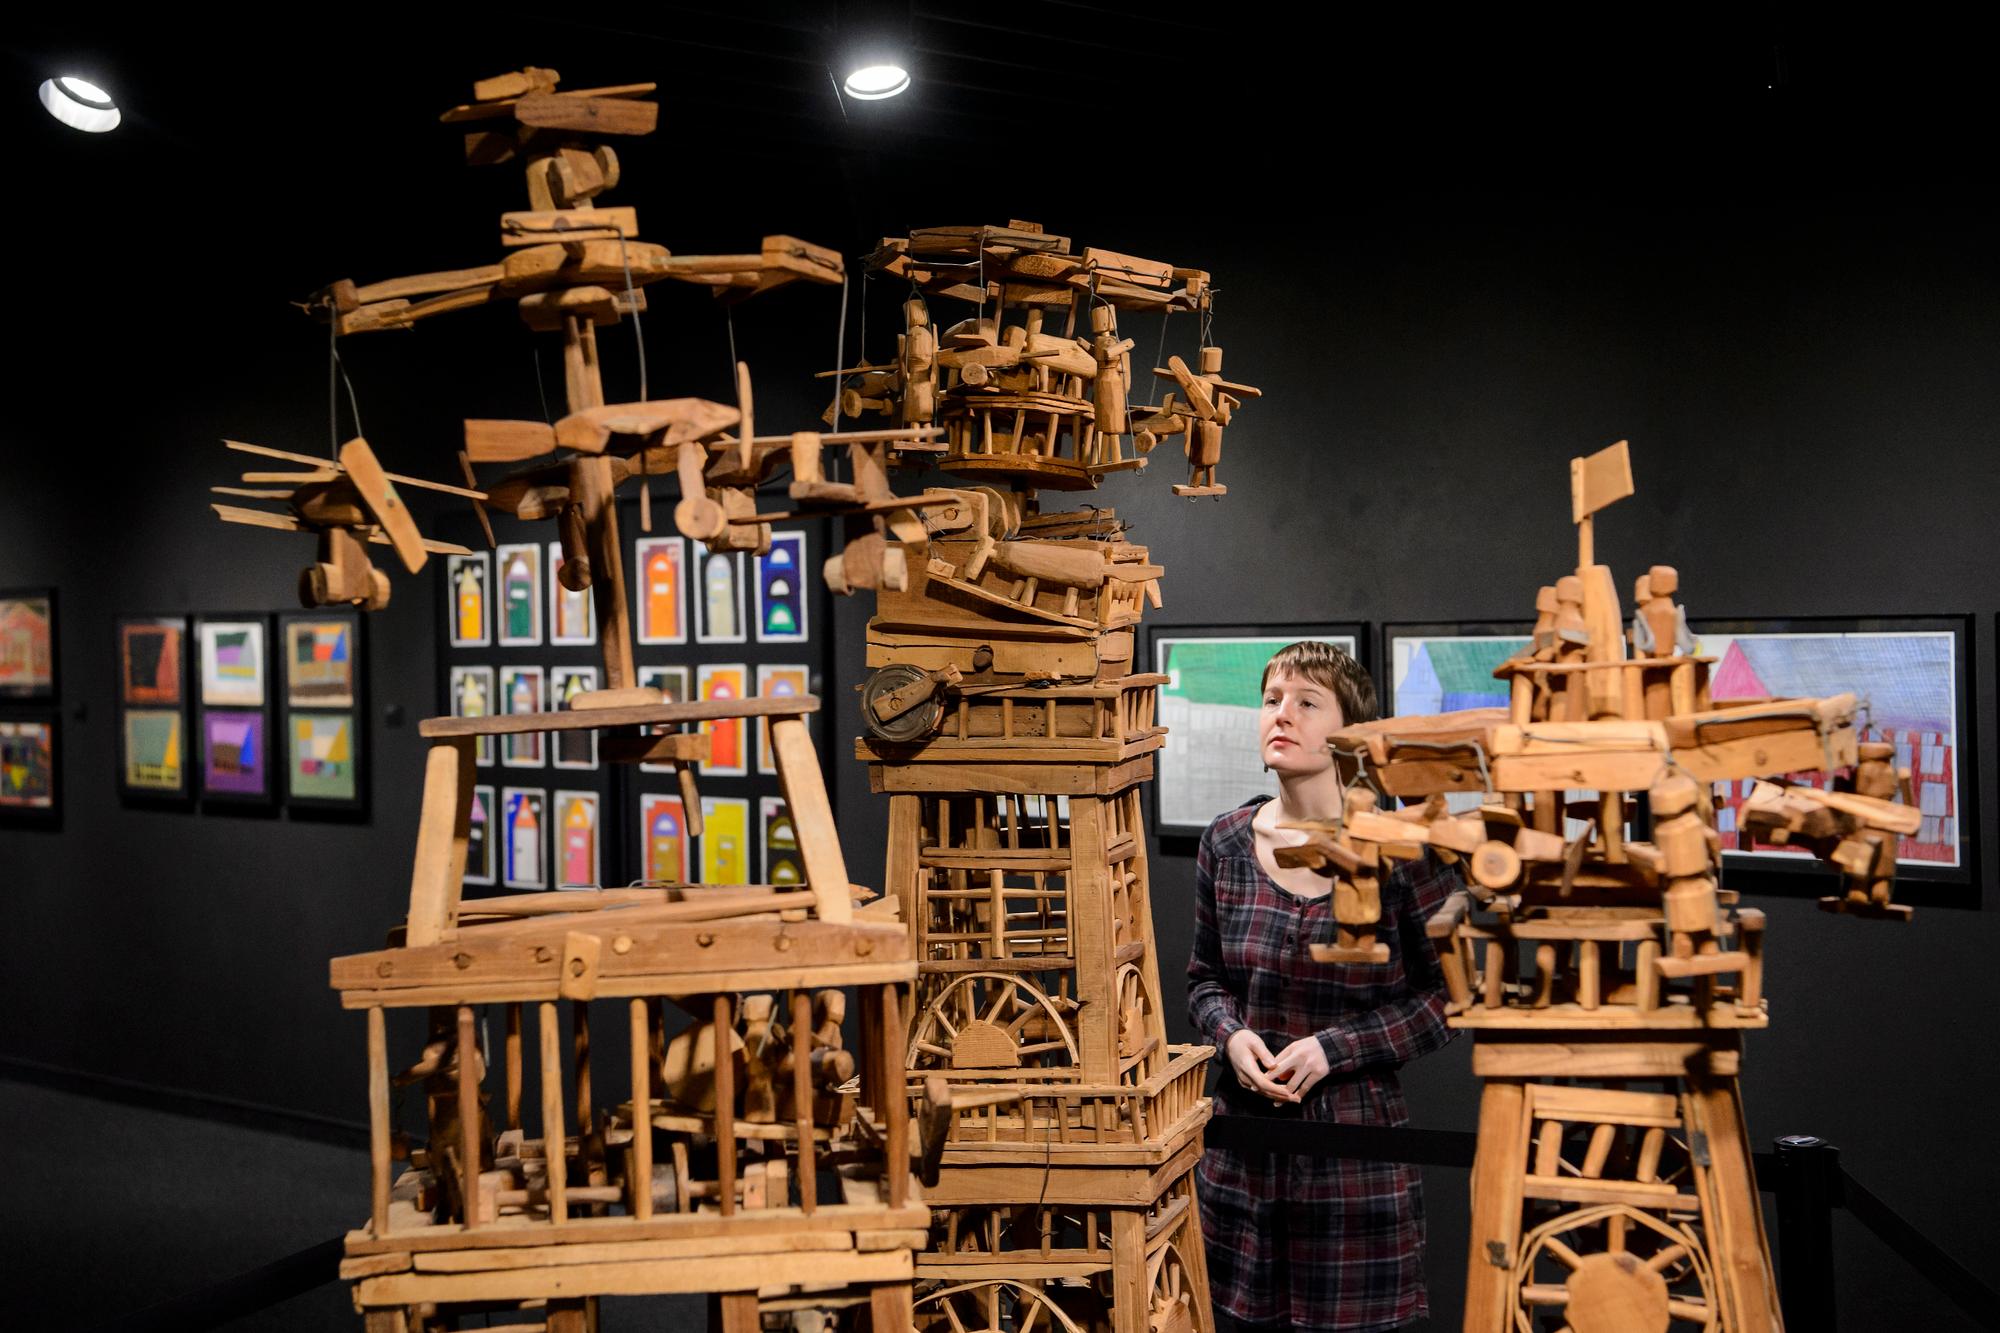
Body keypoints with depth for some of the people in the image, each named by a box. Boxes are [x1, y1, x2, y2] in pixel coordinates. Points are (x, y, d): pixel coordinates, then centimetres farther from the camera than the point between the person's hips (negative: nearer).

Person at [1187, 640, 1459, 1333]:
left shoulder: (1398, 849, -10)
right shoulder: (1226, 842, 2)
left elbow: (1449, 995, -4)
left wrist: (1334, 1048, -14)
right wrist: (1231, 1035, -9)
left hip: (1356, 1146, -3)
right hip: (1243, 1142, 4)